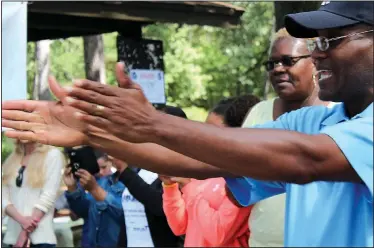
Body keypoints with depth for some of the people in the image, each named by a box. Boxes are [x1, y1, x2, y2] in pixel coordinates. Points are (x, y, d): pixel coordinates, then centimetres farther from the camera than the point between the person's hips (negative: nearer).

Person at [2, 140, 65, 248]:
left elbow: (48, 197, -6)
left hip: (40, 237, -4)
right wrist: (21, 219, -14)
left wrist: (25, 233, -10)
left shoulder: (52, 154, 1)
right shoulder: (11, 159, 15)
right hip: (13, 235, 4)